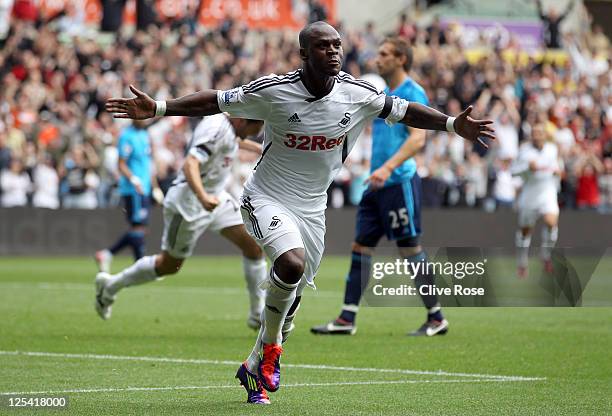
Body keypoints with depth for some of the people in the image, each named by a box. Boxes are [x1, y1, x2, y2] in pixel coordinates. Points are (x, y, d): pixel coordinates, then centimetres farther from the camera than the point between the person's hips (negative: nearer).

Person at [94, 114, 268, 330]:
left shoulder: (228, 125, 4)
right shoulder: (216, 128, -26)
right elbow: (190, 165, -37)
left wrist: (255, 147, 39)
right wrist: (202, 197, -51)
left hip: (214, 198, 9)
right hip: (188, 203, -9)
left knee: (253, 245, -1)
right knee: (169, 265, 4)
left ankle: (258, 315, 7)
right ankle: (110, 286, 24)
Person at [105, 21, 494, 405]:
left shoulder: (359, 94, -8)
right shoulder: (273, 91, -16)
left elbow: (402, 110, 7)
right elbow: (215, 101, -8)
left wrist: (453, 124, 1)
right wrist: (157, 109, -15)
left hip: (312, 209, 5)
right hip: (267, 197, -5)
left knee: (292, 297, 10)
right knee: (291, 262, -31)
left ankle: (255, 367, 32)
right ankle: (270, 348, -9)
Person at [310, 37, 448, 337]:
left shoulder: (412, 93, -9)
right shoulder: (383, 94, 18)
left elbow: (417, 138, -21)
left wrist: (388, 167, -31)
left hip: (399, 181, -9)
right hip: (377, 184, 9)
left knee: (410, 249, -5)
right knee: (361, 248, 4)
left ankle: (436, 318, 5)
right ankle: (346, 319, 4)